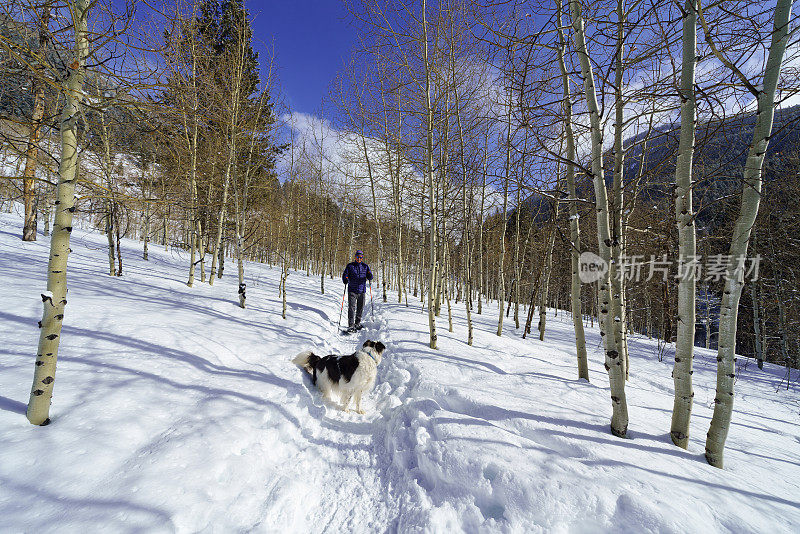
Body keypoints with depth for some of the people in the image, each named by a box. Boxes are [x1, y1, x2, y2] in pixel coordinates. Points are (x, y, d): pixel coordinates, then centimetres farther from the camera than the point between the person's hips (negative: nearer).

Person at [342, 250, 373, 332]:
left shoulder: (365, 266, 8)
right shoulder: (350, 265, 4)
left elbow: (369, 277, 4)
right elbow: (345, 274, 1)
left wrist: (370, 275, -20)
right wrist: (345, 279, -21)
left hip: (362, 290, 3)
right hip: (352, 291, -2)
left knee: (360, 308, 10)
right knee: (352, 307, -12)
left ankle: (357, 323, 28)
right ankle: (351, 325, -11)